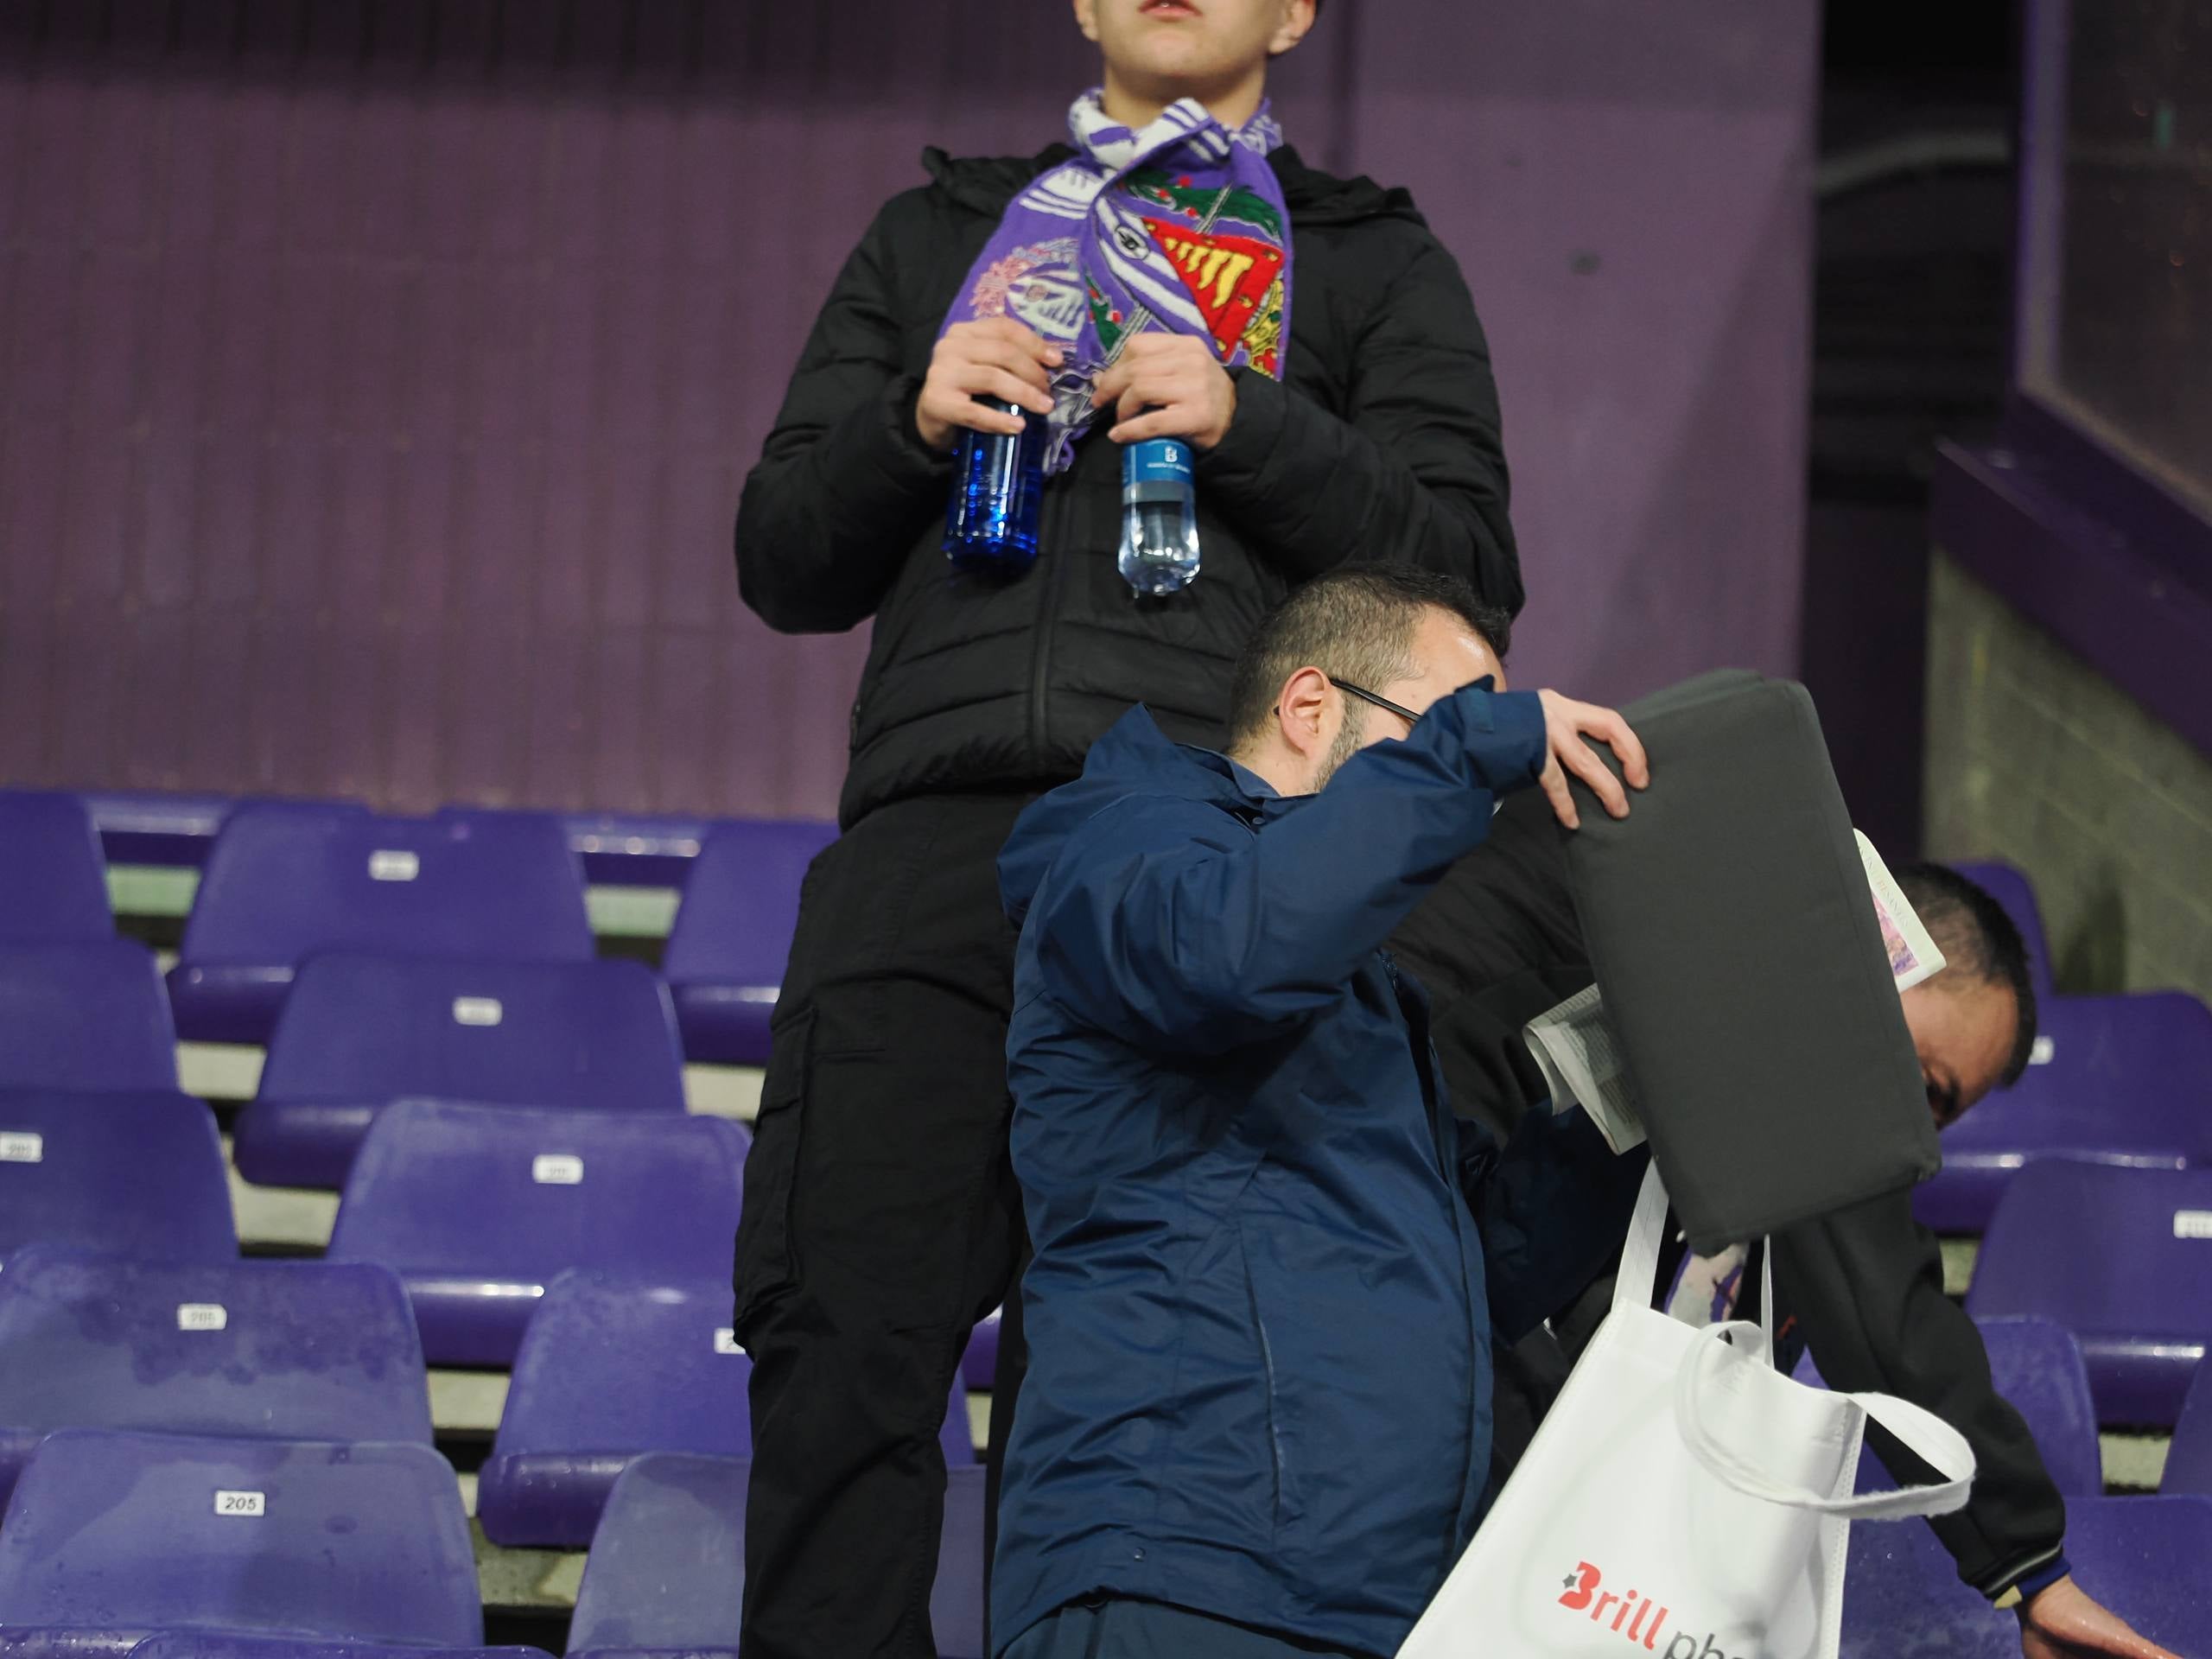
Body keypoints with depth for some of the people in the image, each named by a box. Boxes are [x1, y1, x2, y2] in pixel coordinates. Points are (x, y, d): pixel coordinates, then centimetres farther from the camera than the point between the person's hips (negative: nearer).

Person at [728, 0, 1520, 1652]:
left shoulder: (1376, 263, 20)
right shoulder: (936, 236, 27)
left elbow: (1470, 566, 9)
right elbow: (785, 563, 22)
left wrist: (1251, 429, -5)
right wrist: (910, 426, 2)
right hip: (935, 829, 2)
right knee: (839, 1316, -10)